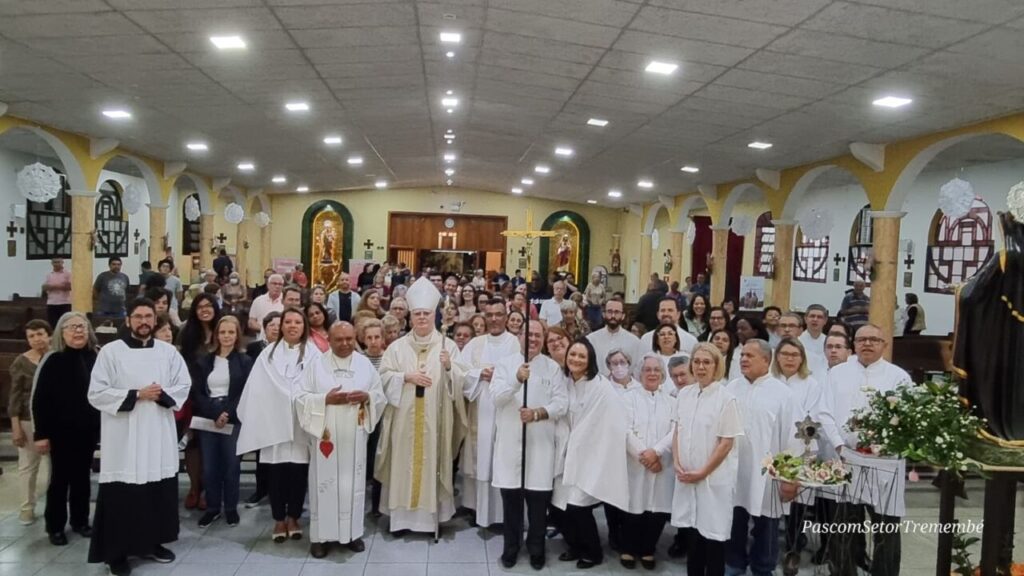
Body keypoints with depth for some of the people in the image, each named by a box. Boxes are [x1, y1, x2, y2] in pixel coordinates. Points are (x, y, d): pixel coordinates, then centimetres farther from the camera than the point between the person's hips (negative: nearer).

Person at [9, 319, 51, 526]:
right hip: (29, 421, -1)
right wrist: (16, 427, -6)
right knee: (28, 465, 8)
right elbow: (15, 397, -3)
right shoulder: (21, 362, -5)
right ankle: (27, 508, 21)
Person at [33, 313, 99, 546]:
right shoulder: (52, 361, -8)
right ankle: (55, 526, 18)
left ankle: (80, 521, 25)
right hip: (61, 431, -3)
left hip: (88, 429, 3)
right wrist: (41, 434, -11)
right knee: (60, 478, 6)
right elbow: (39, 400, -8)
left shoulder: (96, 359, 1)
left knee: (82, 476, 12)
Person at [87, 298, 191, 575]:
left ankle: (152, 542, 26)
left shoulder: (168, 351, 6)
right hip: (123, 437, -3)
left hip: (160, 434, 3)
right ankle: (117, 552, 13)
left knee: (159, 492, 11)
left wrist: (162, 394, -13)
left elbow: (184, 385, 7)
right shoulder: (111, 351, -3)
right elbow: (96, 393, -8)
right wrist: (136, 395, -16)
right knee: (122, 496, 0)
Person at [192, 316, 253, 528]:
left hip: (234, 422, -2)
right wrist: (215, 414, -12)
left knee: (231, 466, 3)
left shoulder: (245, 361, 2)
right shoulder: (204, 361, 10)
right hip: (208, 421, 2)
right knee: (209, 468, 4)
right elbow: (197, 393, 3)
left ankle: (231, 508, 17)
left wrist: (228, 415, -15)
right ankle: (212, 508, 19)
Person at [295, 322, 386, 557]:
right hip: (325, 435, -2)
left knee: (353, 483, 8)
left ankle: (352, 532, 21)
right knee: (325, 483, 2)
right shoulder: (317, 365, -2)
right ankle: (321, 535, 13)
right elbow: (300, 397, -3)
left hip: (354, 437, 2)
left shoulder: (365, 364, 5)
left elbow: (380, 395, 8)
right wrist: (325, 399, -18)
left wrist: (367, 396, -13)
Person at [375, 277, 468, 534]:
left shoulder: (448, 345, 1)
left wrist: (448, 367, -23)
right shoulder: (397, 346, 4)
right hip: (404, 416, 1)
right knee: (404, 461, 5)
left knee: (432, 460, 4)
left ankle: (431, 516, 15)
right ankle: (402, 515, 17)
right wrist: (407, 377, -14)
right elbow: (384, 376, 0)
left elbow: (461, 381, -4)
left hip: (434, 417, -1)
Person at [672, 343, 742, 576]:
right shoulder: (684, 394, 4)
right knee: (693, 530, 15)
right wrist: (677, 464, -2)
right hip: (687, 476, 5)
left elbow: (727, 443, -13)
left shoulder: (726, 398, -13)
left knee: (714, 533, 4)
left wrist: (702, 472, -14)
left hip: (715, 477, -5)